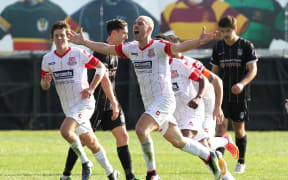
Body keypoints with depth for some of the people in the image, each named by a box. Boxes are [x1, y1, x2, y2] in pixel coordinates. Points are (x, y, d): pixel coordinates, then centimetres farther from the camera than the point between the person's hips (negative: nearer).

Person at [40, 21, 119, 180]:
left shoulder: (78, 54, -9)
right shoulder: (48, 59, 6)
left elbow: (101, 67, -2)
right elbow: (44, 86, 13)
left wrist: (91, 89, -10)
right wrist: (46, 81, -12)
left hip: (84, 102, -6)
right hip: (68, 106, 6)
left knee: (65, 131, -26)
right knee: (91, 143, 9)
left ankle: (85, 162, -8)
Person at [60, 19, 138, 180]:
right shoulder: (101, 51, -17)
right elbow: (104, 79, -24)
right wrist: (114, 103, -26)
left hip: (110, 103, 8)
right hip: (96, 103, -8)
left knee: (123, 136, -1)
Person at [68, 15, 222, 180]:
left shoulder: (158, 47, -14)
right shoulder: (132, 48, 9)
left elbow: (179, 47, -31)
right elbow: (105, 48, 20)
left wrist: (199, 41, -48)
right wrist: (84, 42, 22)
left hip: (164, 100, -8)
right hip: (150, 103, 8)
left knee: (141, 129, -26)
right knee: (178, 141, 15)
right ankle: (209, 156, 34)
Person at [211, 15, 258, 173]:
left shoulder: (246, 46, -5)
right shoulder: (218, 47, 6)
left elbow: (253, 70, -11)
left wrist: (242, 84, -28)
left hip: (240, 95, -2)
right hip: (222, 94, 2)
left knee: (239, 129, 6)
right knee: (220, 126, -13)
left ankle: (241, 162, 23)